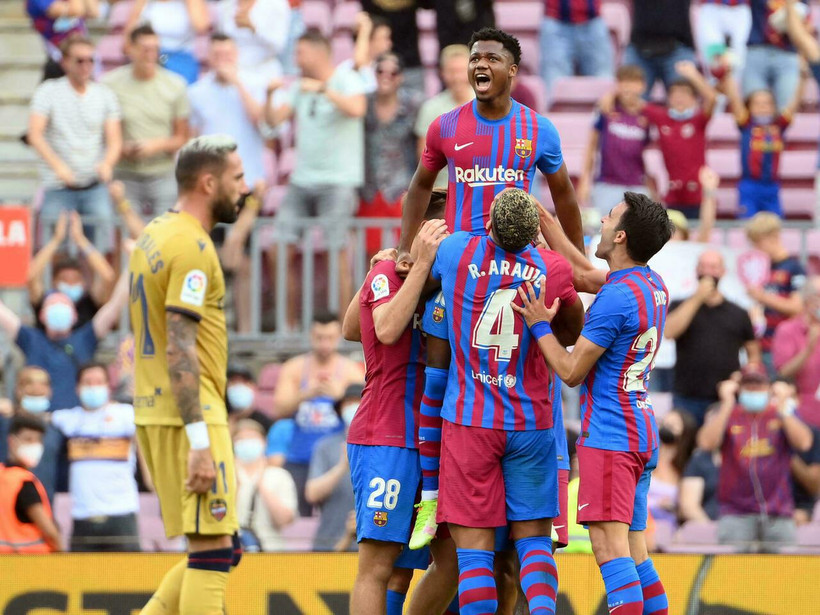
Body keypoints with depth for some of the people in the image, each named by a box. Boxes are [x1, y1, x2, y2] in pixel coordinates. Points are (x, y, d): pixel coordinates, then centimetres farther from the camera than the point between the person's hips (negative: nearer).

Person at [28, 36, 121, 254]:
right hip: (58, 187, -2)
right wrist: (58, 165, -25)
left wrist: (107, 163, -18)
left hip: (95, 187, 2)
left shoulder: (105, 95, 10)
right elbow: (35, 135, -10)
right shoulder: (48, 92, 1)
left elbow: (115, 140, 6)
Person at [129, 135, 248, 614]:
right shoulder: (191, 246, -14)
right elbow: (180, 350, -20)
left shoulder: (154, 235, 16)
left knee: (218, 547, 14)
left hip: (153, 411, 10)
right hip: (189, 416, -10)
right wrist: (199, 441, -23)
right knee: (214, 551, -8)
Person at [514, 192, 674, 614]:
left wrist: (540, 326, -1)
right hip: (643, 435, 9)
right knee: (635, 554, 11)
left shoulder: (616, 297, -17)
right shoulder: (654, 286, 11)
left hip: (608, 436, -9)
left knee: (610, 549, -16)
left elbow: (572, 372, -12)